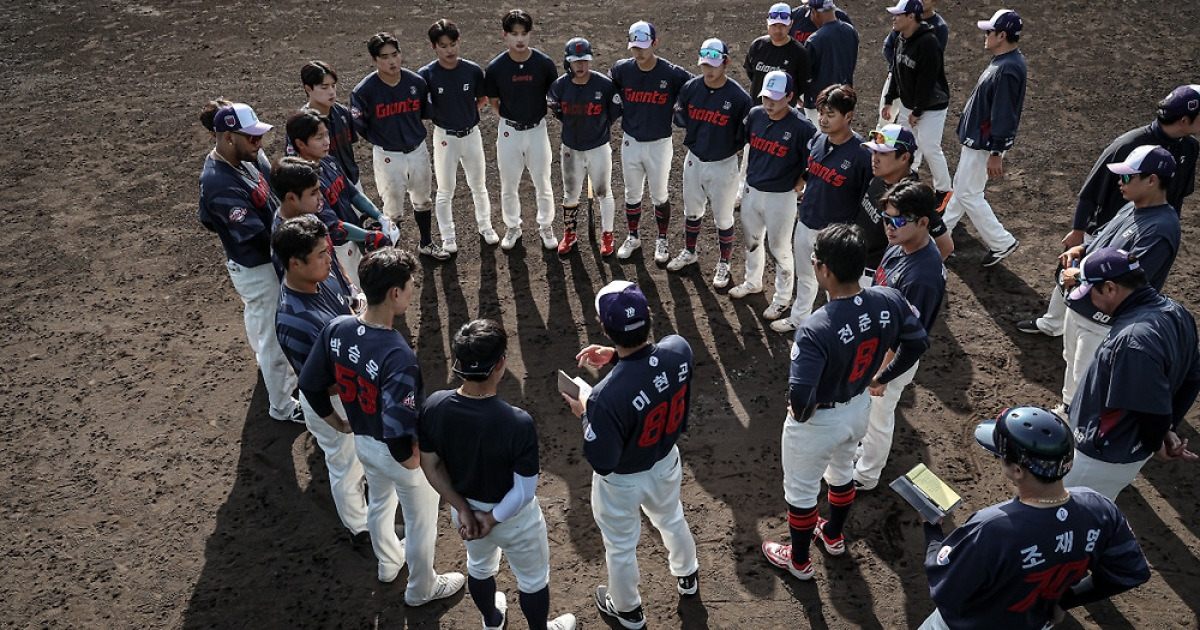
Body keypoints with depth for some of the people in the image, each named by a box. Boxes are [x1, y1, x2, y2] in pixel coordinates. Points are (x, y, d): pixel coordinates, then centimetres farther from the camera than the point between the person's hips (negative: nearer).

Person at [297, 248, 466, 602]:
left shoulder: (336, 329, -17)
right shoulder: (398, 356, -39)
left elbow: (310, 386, -3)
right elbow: (399, 437, -40)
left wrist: (340, 424, 12)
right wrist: (413, 462, -19)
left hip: (362, 442, 7)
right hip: (402, 454, -7)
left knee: (379, 502, 34)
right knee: (421, 520, 22)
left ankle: (388, 563, 62)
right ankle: (421, 589, 48)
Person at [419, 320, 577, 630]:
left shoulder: (434, 407, -23)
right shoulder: (518, 423, -37)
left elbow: (430, 466, -10)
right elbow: (524, 491, -27)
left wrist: (463, 509, -5)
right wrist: (493, 520, -13)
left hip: (464, 508, 5)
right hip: (514, 518, -5)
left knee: (479, 566, 35)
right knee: (533, 579, 26)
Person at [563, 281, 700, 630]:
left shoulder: (608, 396, -42)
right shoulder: (679, 349, -26)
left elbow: (601, 461, -27)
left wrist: (585, 415, -15)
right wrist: (617, 355, -6)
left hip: (621, 482, -5)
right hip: (666, 464, 5)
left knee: (620, 547, 26)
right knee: (671, 519, 36)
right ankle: (687, 575, 65)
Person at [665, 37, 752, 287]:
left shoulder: (739, 97, -19)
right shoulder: (690, 88, -6)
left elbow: (745, 135, -11)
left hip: (723, 165, -4)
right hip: (694, 160, 4)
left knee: (723, 218, 10)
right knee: (692, 211, 22)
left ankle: (724, 263, 30)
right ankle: (689, 252, 45)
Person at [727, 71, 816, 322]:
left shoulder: (802, 127, -21)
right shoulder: (755, 114, -5)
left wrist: (797, 186, -10)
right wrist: (748, 172, 12)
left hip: (780, 197, -6)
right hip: (751, 190, 6)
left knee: (779, 248, 7)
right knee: (751, 239, 23)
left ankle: (782, 298, 25)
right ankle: (753, 282, 47)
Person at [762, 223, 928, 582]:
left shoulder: (816, 329, -39)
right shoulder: (889, 302, -19)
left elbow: (801, 395, -43)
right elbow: (917, 343, -2)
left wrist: (799, 414, -19)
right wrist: (882, 377, 12)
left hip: (818, 422, -6)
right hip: (860, 409, 7)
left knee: (800, 491, 21)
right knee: (841, 472, 34)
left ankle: (799, 561, 45)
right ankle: (833, 536, 60)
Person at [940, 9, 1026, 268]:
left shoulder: (1008, 69, -27)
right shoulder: (1004, 60, 5)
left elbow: (1004, 116, -27)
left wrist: (996, 154, -25)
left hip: (985, 143, -10)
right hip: (977, 138, 10)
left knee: (968, 193, -2)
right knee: (961, 184, 22)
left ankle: (1002, 243, 7)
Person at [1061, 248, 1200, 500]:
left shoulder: (1134, 341, -35)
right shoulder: (1176, 312, -3)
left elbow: (1155, 412, -27)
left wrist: (1155, 444, -6)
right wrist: (1169, 429, 8)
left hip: (1103, 458, -9)